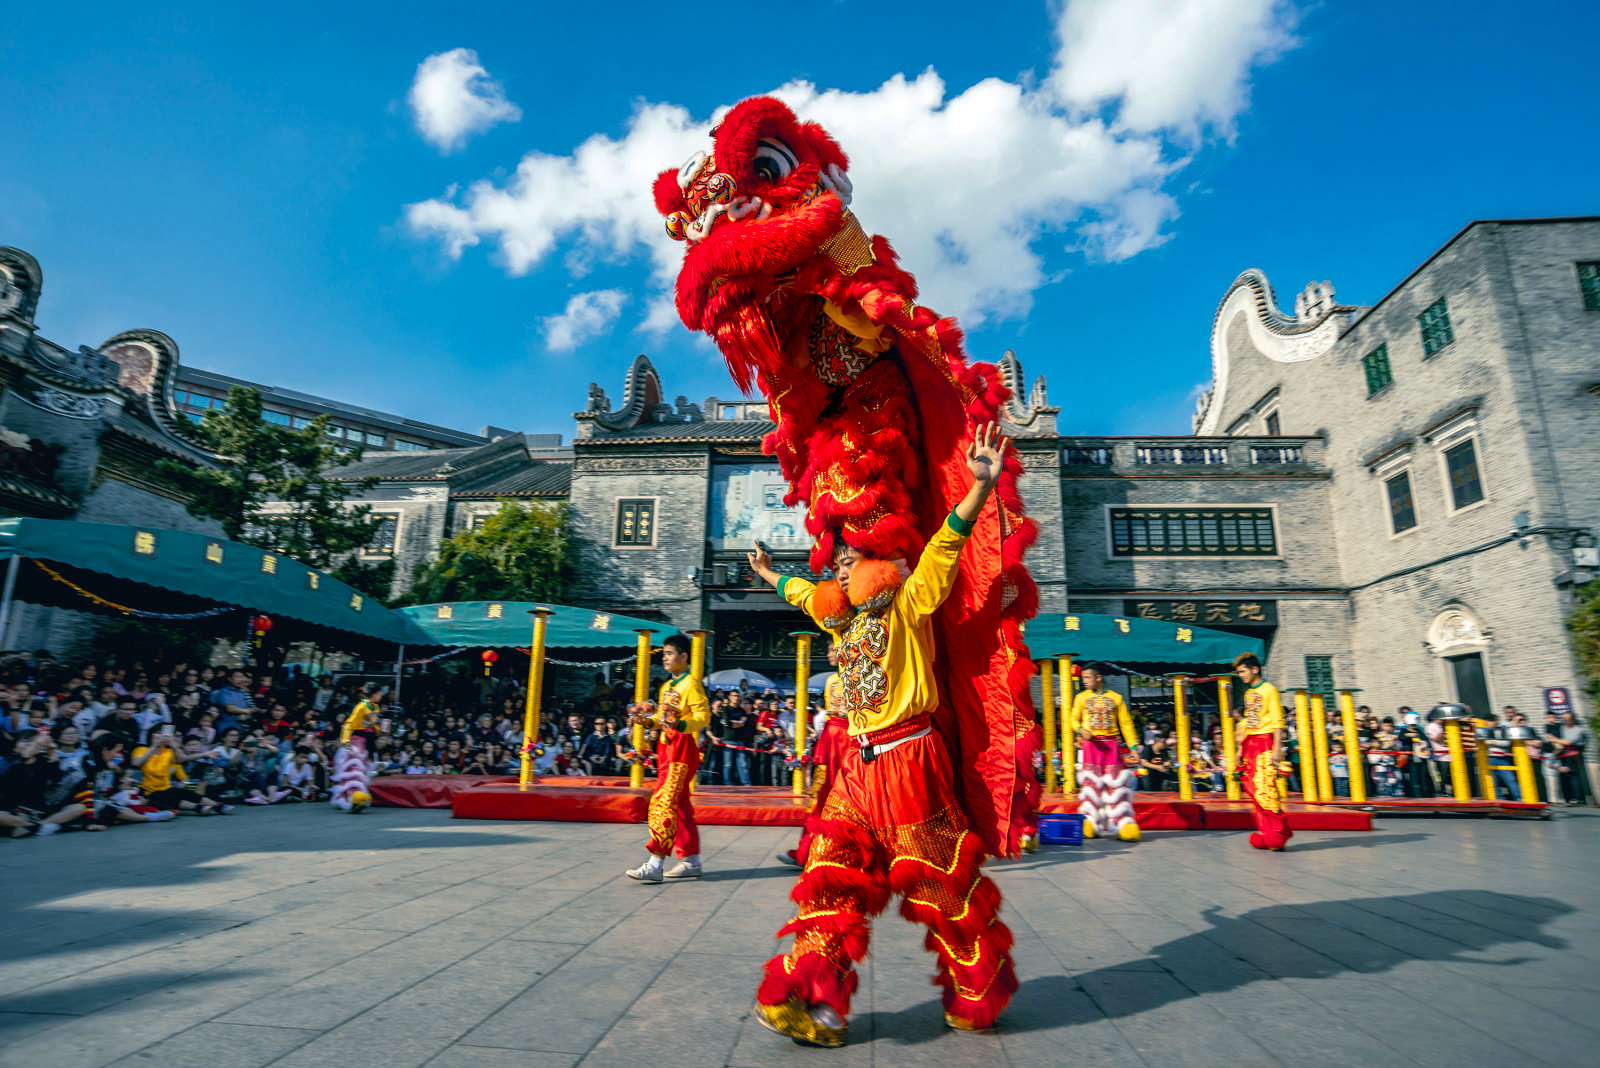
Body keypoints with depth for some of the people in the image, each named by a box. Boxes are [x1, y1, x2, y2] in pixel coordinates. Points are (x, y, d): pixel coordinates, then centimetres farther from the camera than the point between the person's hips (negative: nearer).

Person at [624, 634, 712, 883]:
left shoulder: (691, 684, -8)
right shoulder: (666, 687, 18)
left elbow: (703, 716, -16)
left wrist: (680, 725, -31)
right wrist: (647, 720, 5)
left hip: (683, 748, -9)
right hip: (667, 747, 9)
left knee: (664, 802, -13)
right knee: (679, 805, 12)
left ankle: (655, 864, -11)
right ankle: (691, 861, 20)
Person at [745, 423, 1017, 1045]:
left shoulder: (908, 605, -4)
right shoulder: (846, 620, 17)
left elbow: (944, 549, -18)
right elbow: (807, 595, 37)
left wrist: (980, 487, -31)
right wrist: (771, 576, 52)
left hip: (908, 760, -7)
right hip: (858, 765, 7)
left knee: (940, 882, 4)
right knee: (832, 879, 4)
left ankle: (977, 998, 23)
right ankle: (812, 1003, 10)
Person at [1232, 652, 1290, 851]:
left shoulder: (1269, 690, -6)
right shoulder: (1248, 693, 17)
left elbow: (1277, 722, -11)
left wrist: (1277, 748, -18)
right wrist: (1240, 749, 18)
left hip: (1266, 743, -8)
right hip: (1250, 744, 8)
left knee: (1266, 788, -12)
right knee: (1255, 790, 4)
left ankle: (1278, 834, -4)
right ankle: (1266, 833, 8)